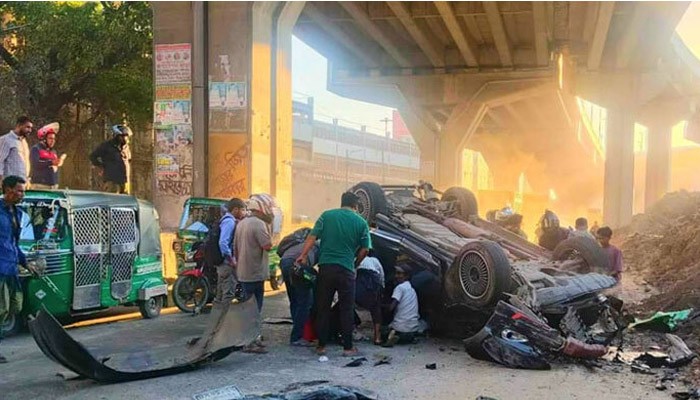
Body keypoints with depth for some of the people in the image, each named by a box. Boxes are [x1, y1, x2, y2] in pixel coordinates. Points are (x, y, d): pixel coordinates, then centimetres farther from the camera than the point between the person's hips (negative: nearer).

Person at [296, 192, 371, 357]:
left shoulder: (326, 216, 5)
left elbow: (312, 237, -3)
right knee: (346, 310, 7)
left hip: (325, 267, 2)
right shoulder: (361, 222, 3)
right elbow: (364, 250, 3)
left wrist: (303, 255, -2)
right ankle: (348, 347, 10)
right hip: (346, 270, -1)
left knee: (322, 308, 10)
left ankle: (321, 345, 15)